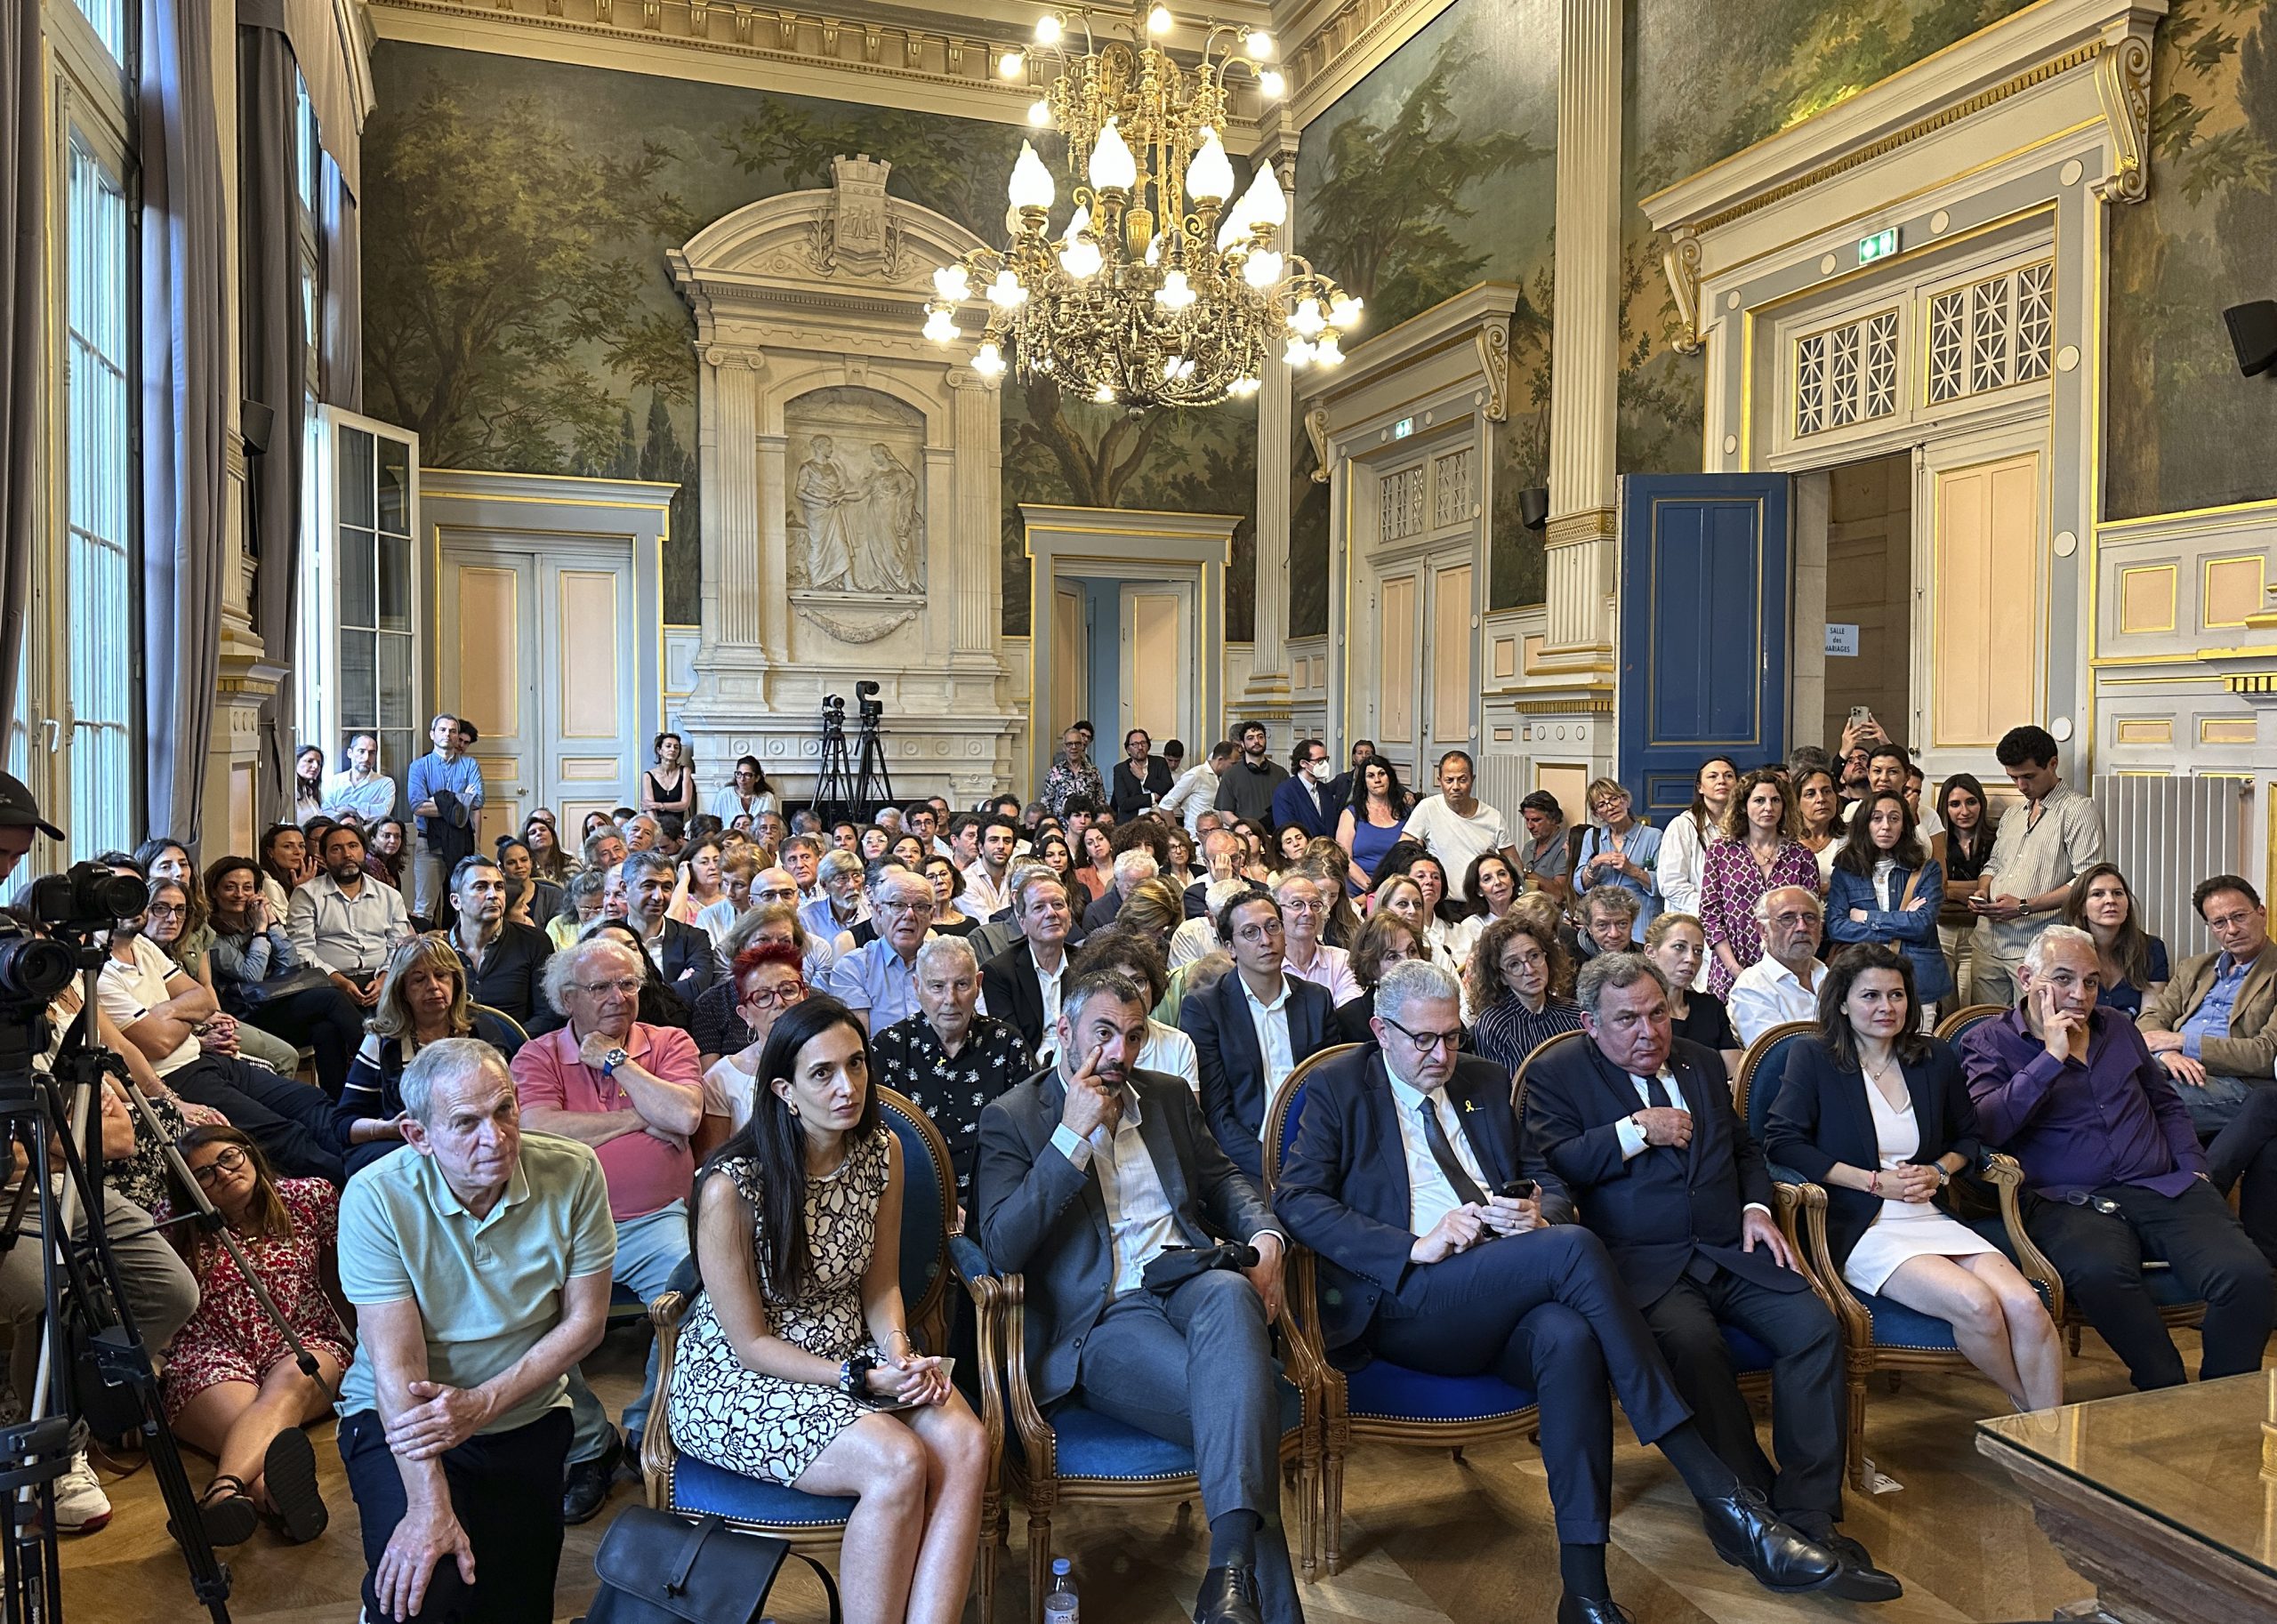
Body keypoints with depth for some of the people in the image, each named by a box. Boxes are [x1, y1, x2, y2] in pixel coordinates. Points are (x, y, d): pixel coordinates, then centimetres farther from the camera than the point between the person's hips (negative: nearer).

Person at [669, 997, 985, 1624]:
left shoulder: (882, 1150, -3)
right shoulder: (731, 1187, -20)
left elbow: (880, 1283, 7)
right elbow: (751, 1343, -13)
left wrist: (900, 1353, -12)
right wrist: (862, 1379, -21)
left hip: (853, 1353, 6)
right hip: (736, 1379, -5)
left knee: (965, 1443, -22)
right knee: (898, 1462, -28)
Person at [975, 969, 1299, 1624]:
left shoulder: (1168, 1095, 21)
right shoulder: (1011, 1116, 4)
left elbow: (1223, 1178, 23)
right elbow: (1002, 1247, -8)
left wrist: (1264, 1237, 0)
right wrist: (1074, 1134, -14)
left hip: (1189, 1283, 4)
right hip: (1101, 1319, -4)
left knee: (1231, 1294, -36)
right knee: (1234, 1395, -32)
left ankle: (1232, 1564, -42)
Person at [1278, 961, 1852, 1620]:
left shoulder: (1487, 1081, 20)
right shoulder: (1338, 1089, 6)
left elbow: (1550, 1183, 23)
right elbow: (1296, 1199, -5)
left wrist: (1538, 1213, -3)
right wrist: (1414, 1246, -17)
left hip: (1508, 1293, 4)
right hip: (1403, 1305, -4)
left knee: (1570, 1340, -33)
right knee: (1573, 1247, -29)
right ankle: (1720, 1496, -25)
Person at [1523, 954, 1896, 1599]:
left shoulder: (1702, 1063, 19)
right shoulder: (1559, 1076, 2)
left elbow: (1744, 1149, 27)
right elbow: (1549, 1166, -10)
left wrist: (1756, 1206, 7)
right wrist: (1635, 1130, -14)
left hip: (1732, 1249, 5)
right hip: (1644, 1264, -5)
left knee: (1814, 1327, -20)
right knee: (1694, 1342, -34)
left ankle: (1809, 1516, -14)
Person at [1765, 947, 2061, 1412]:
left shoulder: (1936, 1058, 14)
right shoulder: (1812, 1059, 0)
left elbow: (1967, 1138, 25)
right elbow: (1781, 1142, -9)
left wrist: (1938, 1172, 2)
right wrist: (1875, 1181, -11)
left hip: (1930, 1217, 5)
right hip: (1858, 1229, -5)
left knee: (2027, 1307, -23)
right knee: (1976, 1304, -27)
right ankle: (2027, 1407, 1)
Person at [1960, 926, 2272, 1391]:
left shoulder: (2117, 1028, 23)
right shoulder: (1989, 1043, 5)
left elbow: (2166, 1103, 31)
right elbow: (1986, 1127, -11)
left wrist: (2193, 1168, 14)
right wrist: (2051, 1057, -11)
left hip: (2165, 1187, 5)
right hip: (2070, 1202, -5)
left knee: (2247, 1275, -24)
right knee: (2101, 1273, -39)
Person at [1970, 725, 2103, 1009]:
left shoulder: (2077, 809, -3)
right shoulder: (2013, 814, 20)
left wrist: (2025, 906, -16)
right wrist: (1983, 891, 7)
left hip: (2035, 949, -6)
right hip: (1989, 942, 7)